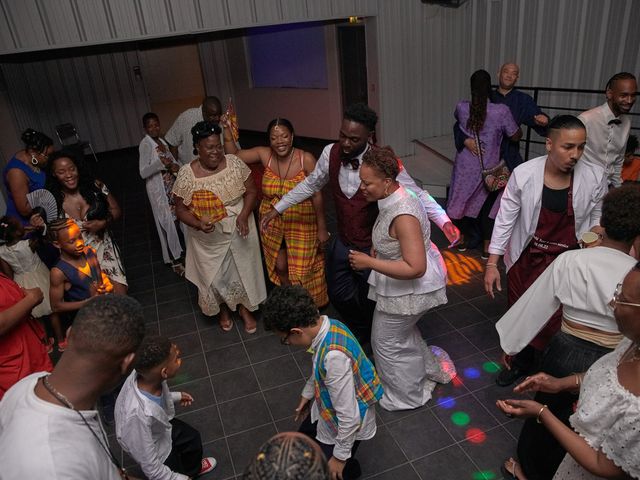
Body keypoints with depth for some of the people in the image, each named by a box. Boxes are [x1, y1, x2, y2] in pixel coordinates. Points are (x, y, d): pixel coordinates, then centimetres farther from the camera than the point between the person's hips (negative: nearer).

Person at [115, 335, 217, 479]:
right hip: (156, 450, -6)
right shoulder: (138, 415, -47)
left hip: (162, 426, 6)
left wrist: (176, 396, 8)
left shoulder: (145, 373, -30)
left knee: (193, 438, 30)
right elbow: (151, 468, -32)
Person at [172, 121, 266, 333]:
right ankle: (223, 309, 44)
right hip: (208, 240, -1)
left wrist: (244, 215, -19)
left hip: (238, 232, 1)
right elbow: (180, 209, -7)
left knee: (243, 270, 15)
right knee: (215, 276, 14)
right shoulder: (186, 174, -14)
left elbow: (251, 191, -3)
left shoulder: (234, 163, -11)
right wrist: (197, 224, -26)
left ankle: (244, 308, 40)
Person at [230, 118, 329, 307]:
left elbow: (317, 196, -15)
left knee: (302, 269, 8)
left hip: (301, 224, -3)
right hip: (272, 224, 3)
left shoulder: (306, 159, -19)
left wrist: (322, 228, -11)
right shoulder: (264, 155, -9)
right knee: (280, 268, 15)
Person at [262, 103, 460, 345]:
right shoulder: (331, 153, -10)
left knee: (370, 301, 11)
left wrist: (444, 221, -30)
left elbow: (416, 193, -17)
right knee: (339, 294, 19)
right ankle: (359, 333, 50)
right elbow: (310, 184, 6)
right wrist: (277, 208, 8)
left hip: (373, 246, -4)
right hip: (342, 242, 5)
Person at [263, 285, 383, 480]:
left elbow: (349, 416, -30)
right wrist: (307, 393, 21)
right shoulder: (326, 324, -16)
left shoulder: (334, 356, -41)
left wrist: (340, 457, -16)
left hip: (347, 424, -8)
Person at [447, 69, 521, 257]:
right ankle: (487, 248, 17)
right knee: (488, 204, 14)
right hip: (489, 169, -2)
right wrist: (519, 127, 16)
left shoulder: (461, 107, -10)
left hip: (465, 167, 2)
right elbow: (516, 136, -4)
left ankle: (463, 240, 32)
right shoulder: (501, 111, -17)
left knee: (465, 199, 19)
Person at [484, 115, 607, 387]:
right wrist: (492, 263, -8)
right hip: (526, 257, 0)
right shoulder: (524, 174, -16)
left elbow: (596, 220, 3)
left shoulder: (593, 178, -12)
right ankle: (518, 361, 44)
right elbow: (505, 220, -9)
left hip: (566, 261, 0)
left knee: (552, 319, 3)